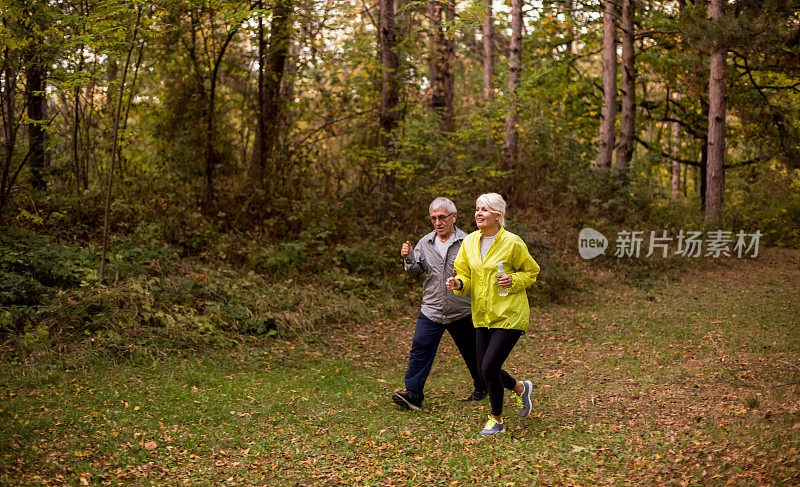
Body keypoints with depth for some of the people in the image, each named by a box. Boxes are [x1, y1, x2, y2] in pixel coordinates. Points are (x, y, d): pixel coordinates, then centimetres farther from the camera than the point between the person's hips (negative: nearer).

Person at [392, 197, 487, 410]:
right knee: (420, 349, -9)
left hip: (461, 312, -2)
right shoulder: (425, 243, 7)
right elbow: (416, 272, 7)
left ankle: (482, 387, 34)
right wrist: (409, 259, -12)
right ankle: (412, 393, -7)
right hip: (431, 310, 2)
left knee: (471, 352, 12)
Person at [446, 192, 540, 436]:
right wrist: (458, 283, -13)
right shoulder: (470, 242, 4)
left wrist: (513, 281, -16)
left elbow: (532, 271, 3)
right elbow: (465, 275, 10)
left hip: (509, 315, -6)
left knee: (489, 367, -11)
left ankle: (497, 420, 11)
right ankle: (520, 388, 39)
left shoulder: (512, 243, -10)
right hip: (482, 316, 6)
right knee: (485, 370, 8)